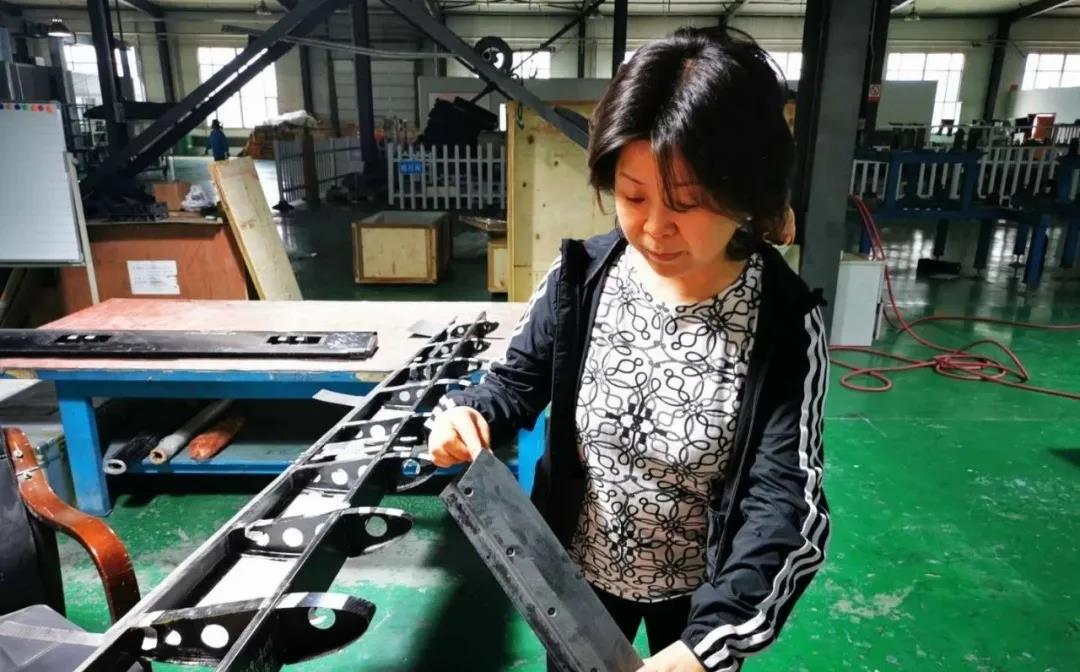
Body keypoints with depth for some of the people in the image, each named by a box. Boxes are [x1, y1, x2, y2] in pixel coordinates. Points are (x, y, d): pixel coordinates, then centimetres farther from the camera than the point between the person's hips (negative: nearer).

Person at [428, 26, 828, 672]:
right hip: (578, 566, 3)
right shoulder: (580, 279, -16)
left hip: (703, 590, -2)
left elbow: (786, 505, -26)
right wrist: (470, 414, -25)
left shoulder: (786, 324, -23)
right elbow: (519, 378, -2)